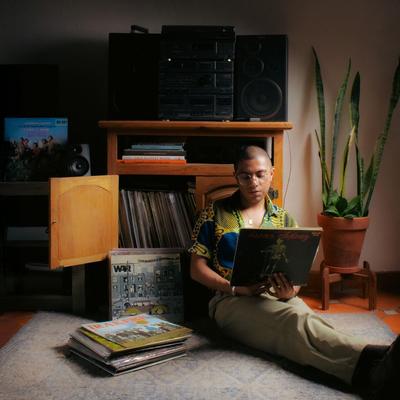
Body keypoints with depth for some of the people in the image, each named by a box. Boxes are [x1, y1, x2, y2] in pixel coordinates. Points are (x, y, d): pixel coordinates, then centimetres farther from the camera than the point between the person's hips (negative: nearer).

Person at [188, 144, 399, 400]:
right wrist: (235, 288, -12)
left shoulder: (284, 219, 17)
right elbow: (197, 268, 6)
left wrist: (291, 291, -13)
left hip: (279, 298, 3)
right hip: (232, 300, -3)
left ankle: (370, 372, -64)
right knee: (296, 321, -38)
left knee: (305, 318, -37)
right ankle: (368, 361, -64)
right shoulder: (215, 214, 9)